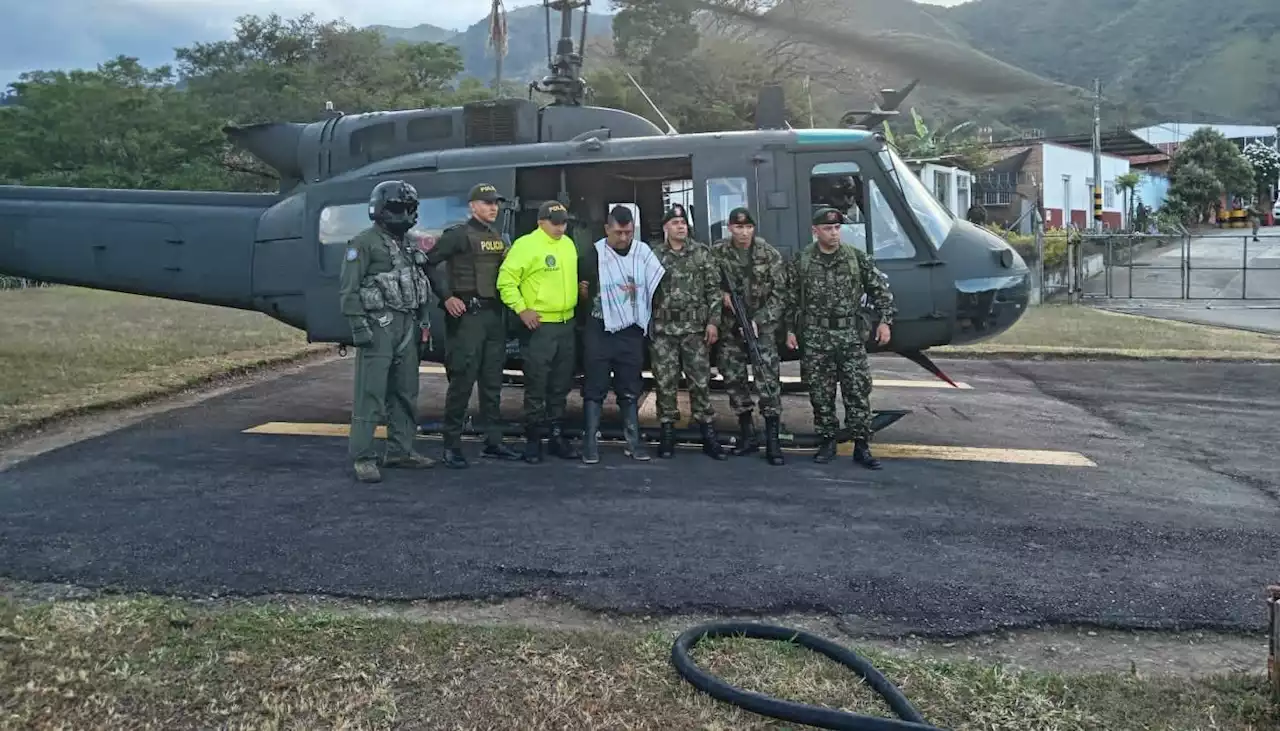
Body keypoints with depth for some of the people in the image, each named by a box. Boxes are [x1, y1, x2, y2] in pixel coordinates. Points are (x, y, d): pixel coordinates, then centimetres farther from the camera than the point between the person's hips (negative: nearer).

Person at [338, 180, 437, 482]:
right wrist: (358, 326, -18)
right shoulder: (364, 242, -4)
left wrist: (421, 322, 15)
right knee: (371, 393, -9)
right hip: (378, 324, -8)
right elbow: (348, 288, -11)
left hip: (406, 325, 8)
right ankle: (363, 457, -7)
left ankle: (400, 451, 20)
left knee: (405, 392, 11)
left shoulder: (408, 246, 19)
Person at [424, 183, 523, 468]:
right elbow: (429, 263, -11)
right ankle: (452, 445, 1)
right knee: (462, 381, -6)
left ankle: (493, 441, 20)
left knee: (492, 382, 11)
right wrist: (446, 297, -14)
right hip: (467, 315, -7)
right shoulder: (459, 234, -6)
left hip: (494, 314, 7)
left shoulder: (499, 238, 16)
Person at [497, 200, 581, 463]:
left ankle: (557, 436, 23)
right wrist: (521, 309, -18)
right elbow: (506, 280, -15)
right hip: (540, 326, -7)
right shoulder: (526, 244, -11)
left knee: (560, 387, 13)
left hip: (567, 325, 7)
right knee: (536, 388, -3)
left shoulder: (568, 244, 13)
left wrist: (576, 302, 15)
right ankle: (533, 440, 6)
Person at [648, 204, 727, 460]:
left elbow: (713, 289, 2)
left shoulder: (702, 252, 4)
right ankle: (667, 434, 13)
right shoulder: (654, 255, 5)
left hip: (695, 328, 0)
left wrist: (713, 321, -5)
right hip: (662, 330, 1)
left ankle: (709, 435, 8)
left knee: (701, 382, 1)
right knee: (665, 383, 3)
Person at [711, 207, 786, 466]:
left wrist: (758, 321, -13)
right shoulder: (717, 252, -1)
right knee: (734, 380, 5)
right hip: (730, 326, 3)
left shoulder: (769, 254, -5)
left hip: (762, 325, -2)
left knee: (768, 381, -9)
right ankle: (748, 436, 18)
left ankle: (772, 440, -4)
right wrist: (721, 293, -11)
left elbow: (778, 293, -5)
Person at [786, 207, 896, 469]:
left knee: (858, 391, -1)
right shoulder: (800, 262, 3)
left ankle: (862, 446, 6)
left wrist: (885, 320, -2)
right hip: (815, 338, 0)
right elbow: (791, 300, 7)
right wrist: (790, 330, 3)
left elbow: (880, 290, 6)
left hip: (851, 337, 0)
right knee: (821, 394, 5)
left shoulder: (858, 258, 2)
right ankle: (827, 442, 18)